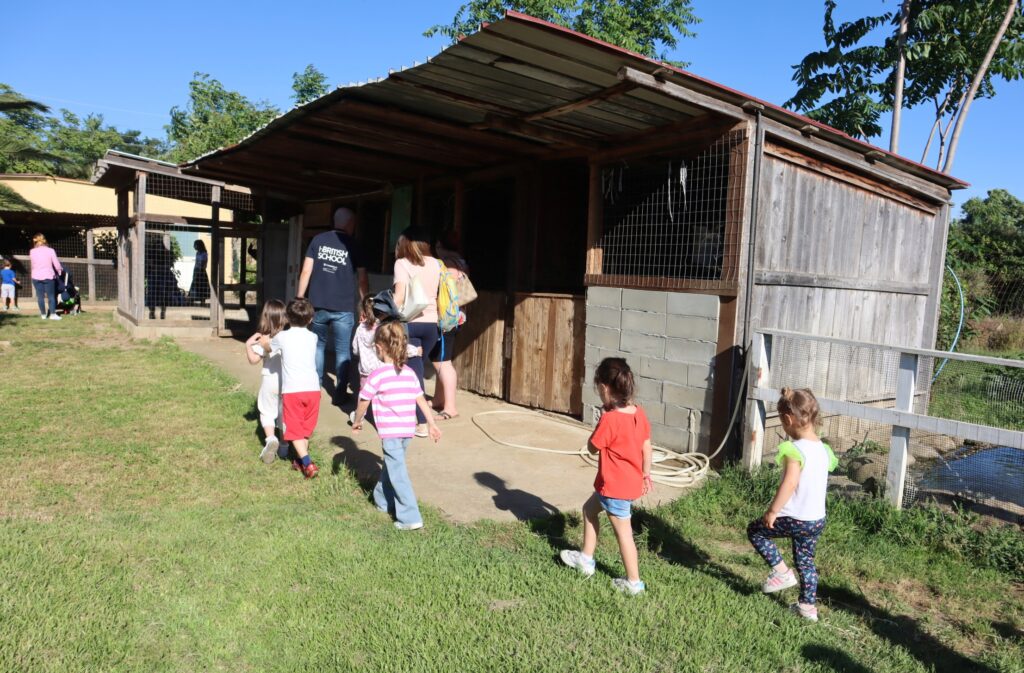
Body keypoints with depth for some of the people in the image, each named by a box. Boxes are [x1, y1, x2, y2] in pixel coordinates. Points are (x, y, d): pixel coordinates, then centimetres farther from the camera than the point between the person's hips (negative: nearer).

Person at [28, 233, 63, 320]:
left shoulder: (32, 252, -1)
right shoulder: (50, 250, -7)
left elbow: (32, 265, 8)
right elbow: (57, 265, -5)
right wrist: (60, 270, 13)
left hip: (36, 277, 2)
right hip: (48, 276, -2)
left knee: (40, 296, 7)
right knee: (51, 296, 3)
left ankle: (43, 314, 12)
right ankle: (53, 314, -1)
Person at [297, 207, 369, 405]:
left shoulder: (318, 240, 4)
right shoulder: (353, 246, 0)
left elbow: (306, 271, 1)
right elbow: (362, 280, 1)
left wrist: (300, 298, 7)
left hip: (318, 305, 3)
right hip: (343, 308, -2)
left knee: (318, 346, 19)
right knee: (342, 351, 5)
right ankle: (340, 393, 6)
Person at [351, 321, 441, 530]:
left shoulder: (378, 375, -11)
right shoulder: (409, 373, 5)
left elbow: (363, 402, -2)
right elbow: (421, 400, 6)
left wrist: (357, 422, 15)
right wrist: (432, 425, 12)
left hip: (390, 432, -7)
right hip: (408, 430, 7)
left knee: (397, 473, -2)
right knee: (391, 464, 25)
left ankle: (411, 517, -4)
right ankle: (382, 499, 43)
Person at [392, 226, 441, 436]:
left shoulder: (402, 263, -2)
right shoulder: (435, 264, 11)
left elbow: (399, 296, -11)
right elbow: (437, 293, 10)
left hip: (410, 322, -4)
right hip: (431, 323, 4)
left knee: (414, 370, 0)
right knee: (415, 367, 16)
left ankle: (422, 424, 0)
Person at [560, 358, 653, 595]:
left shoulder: (609, 419, -24)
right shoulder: (639, 413, -2)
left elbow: (592, 448, -11)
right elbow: (646, 448, 7)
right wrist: (645, 474, 19)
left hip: (615, 487, -8)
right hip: (632, 481, 8)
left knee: (623, 532, 6)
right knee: (589, 509, 24)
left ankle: (633, 582, 20)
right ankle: (586, 558, 34)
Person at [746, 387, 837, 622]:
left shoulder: (795, 449, -20)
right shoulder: (824, 449, 6)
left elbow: (789, 483, -27)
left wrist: (772, 511, -20)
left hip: (795, 519, -8)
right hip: (818, 519, 8)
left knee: (755, 531, 12)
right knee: (805, 561, 20)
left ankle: (781, 571, 8)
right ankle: (808, 605, 26)